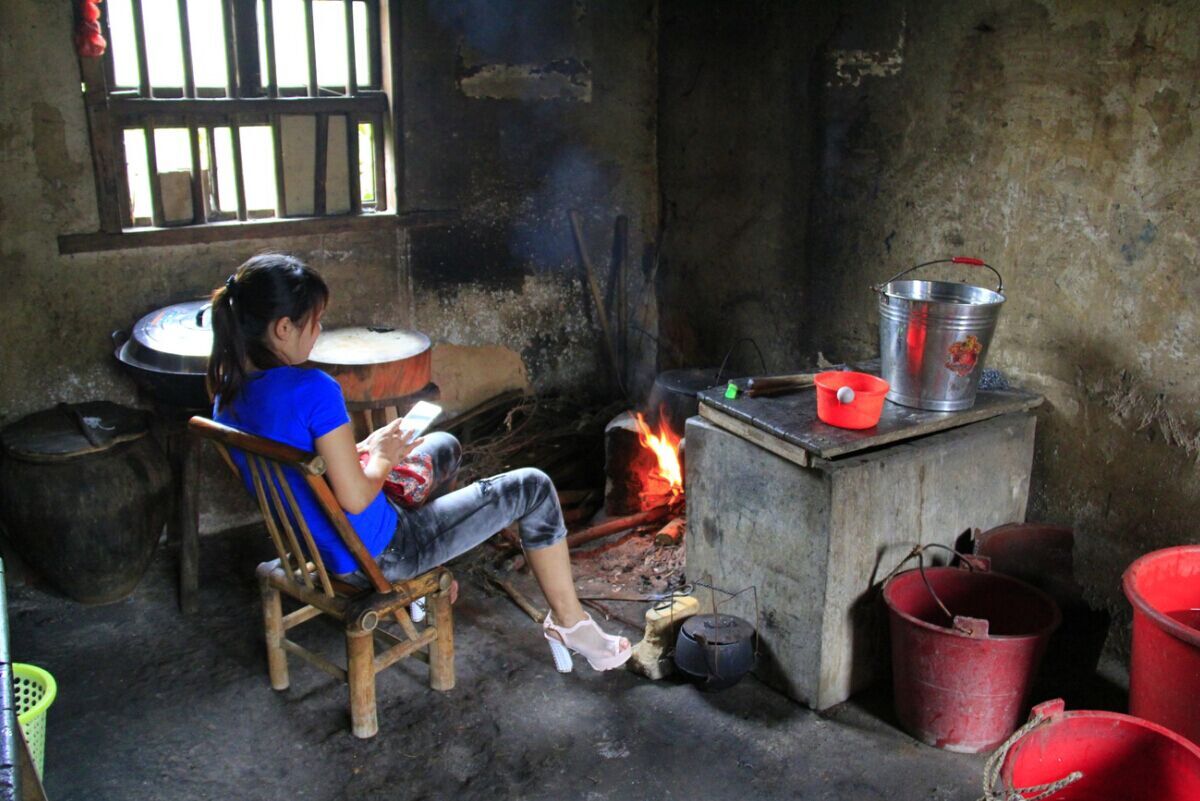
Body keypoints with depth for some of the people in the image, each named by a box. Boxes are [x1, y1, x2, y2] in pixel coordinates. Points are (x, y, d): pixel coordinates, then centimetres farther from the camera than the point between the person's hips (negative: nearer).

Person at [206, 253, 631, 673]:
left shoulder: (229, 393, -2)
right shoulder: (312, 389, -30)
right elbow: (355, 498, -27)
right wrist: (382, 459, -8)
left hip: (320, 551, 9)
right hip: (378, 556, -9)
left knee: (444, 447, 30)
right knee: (532, 489, 3)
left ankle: (429, 579, 43)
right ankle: (569, 623, 17)